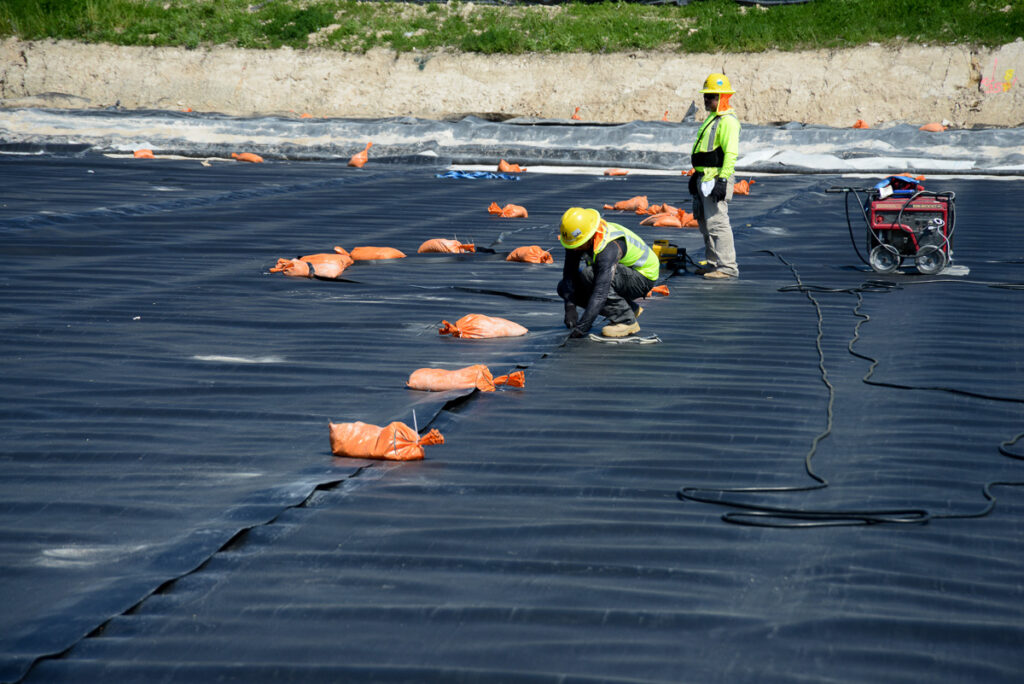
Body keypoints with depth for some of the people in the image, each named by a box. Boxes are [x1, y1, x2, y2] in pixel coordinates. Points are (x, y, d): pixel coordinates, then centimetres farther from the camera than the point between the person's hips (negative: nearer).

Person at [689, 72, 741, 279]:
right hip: (704, 179, 11)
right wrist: (695, 175, 28)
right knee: (705, 223, 14)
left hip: (716, 180, -11)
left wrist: (722, 180, -24)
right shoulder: (711, 119, 20)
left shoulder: (727, 121, -13)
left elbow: (731, 153, -20)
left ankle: (727, 267, -11)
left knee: (717, 223, -12)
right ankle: (714, 263, 21)